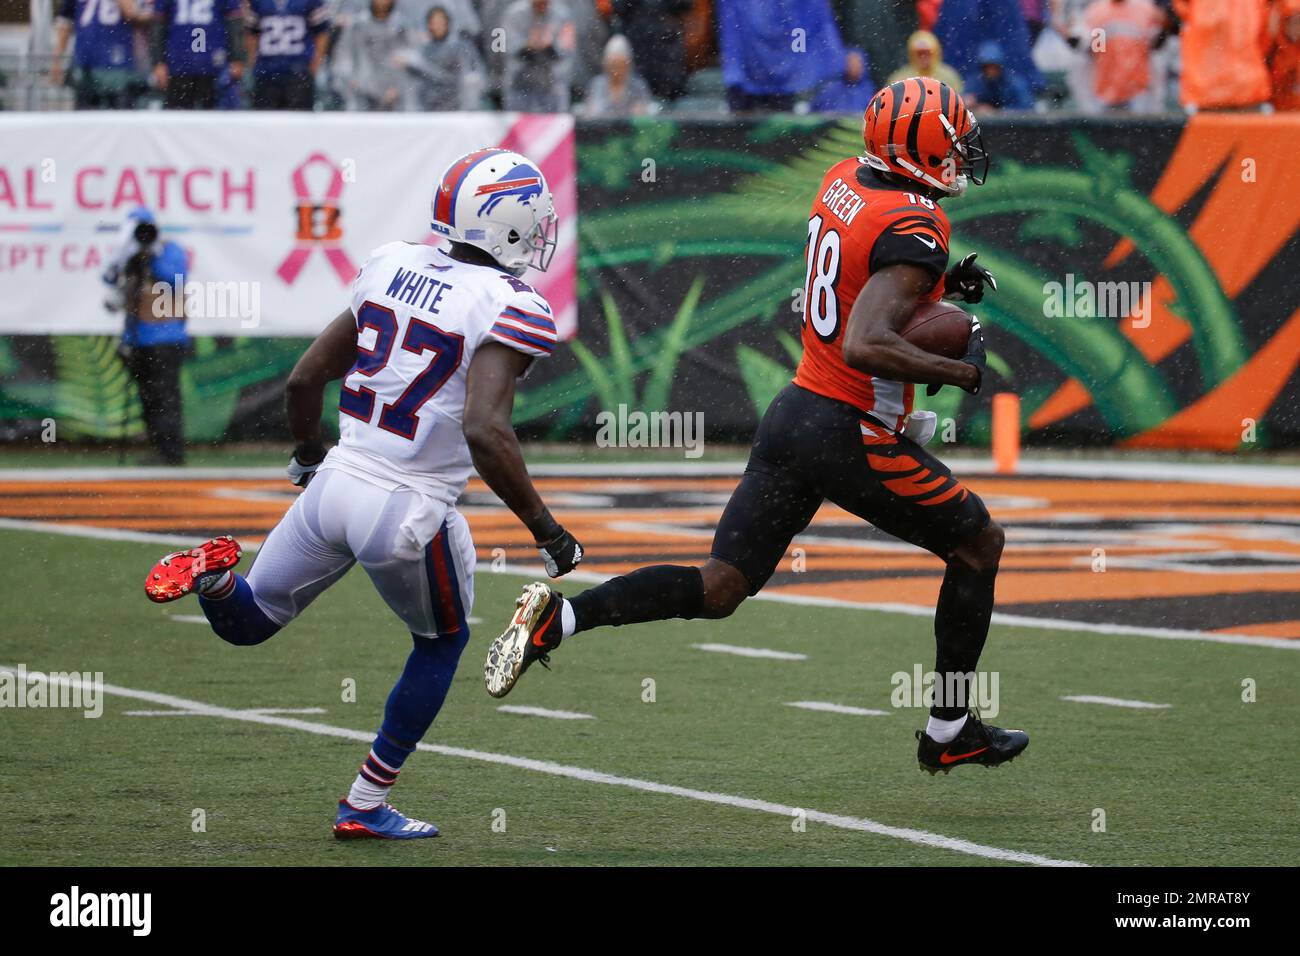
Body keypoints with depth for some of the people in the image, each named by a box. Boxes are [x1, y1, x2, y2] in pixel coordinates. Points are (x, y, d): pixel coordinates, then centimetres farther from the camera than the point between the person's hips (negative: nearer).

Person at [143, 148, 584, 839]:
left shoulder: (389, 266, 5)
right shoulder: (511, 309, -15)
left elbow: (305, 379, 10)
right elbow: (484, 430, -28)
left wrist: (307, 456, 29)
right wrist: (546, 531, -18)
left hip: (336, 483, 5)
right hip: (409, 510, -5)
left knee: (244, 623, 22)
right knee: (442, 644, 23)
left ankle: (214, 573, -13)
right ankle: (365, 806, 25)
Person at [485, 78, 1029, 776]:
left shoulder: (843, 181, 6)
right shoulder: (912, 230, -20)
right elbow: (865, 347, -31)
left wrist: (941, 285, 13)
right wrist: (959, 370, -20)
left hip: (794, 411, 8)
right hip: (852, 435, -8)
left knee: (718, 589, 10)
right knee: (978, 545, 14)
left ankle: (556, 616, -4)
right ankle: (949, 732, 19)